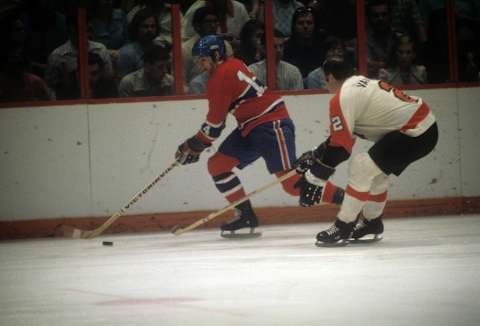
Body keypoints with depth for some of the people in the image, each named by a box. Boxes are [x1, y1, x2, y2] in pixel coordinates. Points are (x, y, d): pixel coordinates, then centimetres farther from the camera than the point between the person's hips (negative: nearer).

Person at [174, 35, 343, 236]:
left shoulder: (221, 77, -15)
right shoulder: (230, 67, 16)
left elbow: (215, 122, -11)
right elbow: (218, 116, 23)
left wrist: (194, 145, 1)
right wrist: (197, 143, 22)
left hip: (272, 125, -11)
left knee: (292, 182, -17)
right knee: (217, 164, 7)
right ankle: (246, 215, 9)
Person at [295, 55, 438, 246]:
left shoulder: (343, 98, -12)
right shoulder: (360, 83, 17)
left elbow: (339, 145, -14)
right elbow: (343, 134, 25)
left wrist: (314, 178, -8)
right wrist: (316, 155, 26)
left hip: (415, 135, -10)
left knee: (361, 167, -10)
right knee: (376, 171, 23)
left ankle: (343, 227, -6)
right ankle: (372, 222, 35)